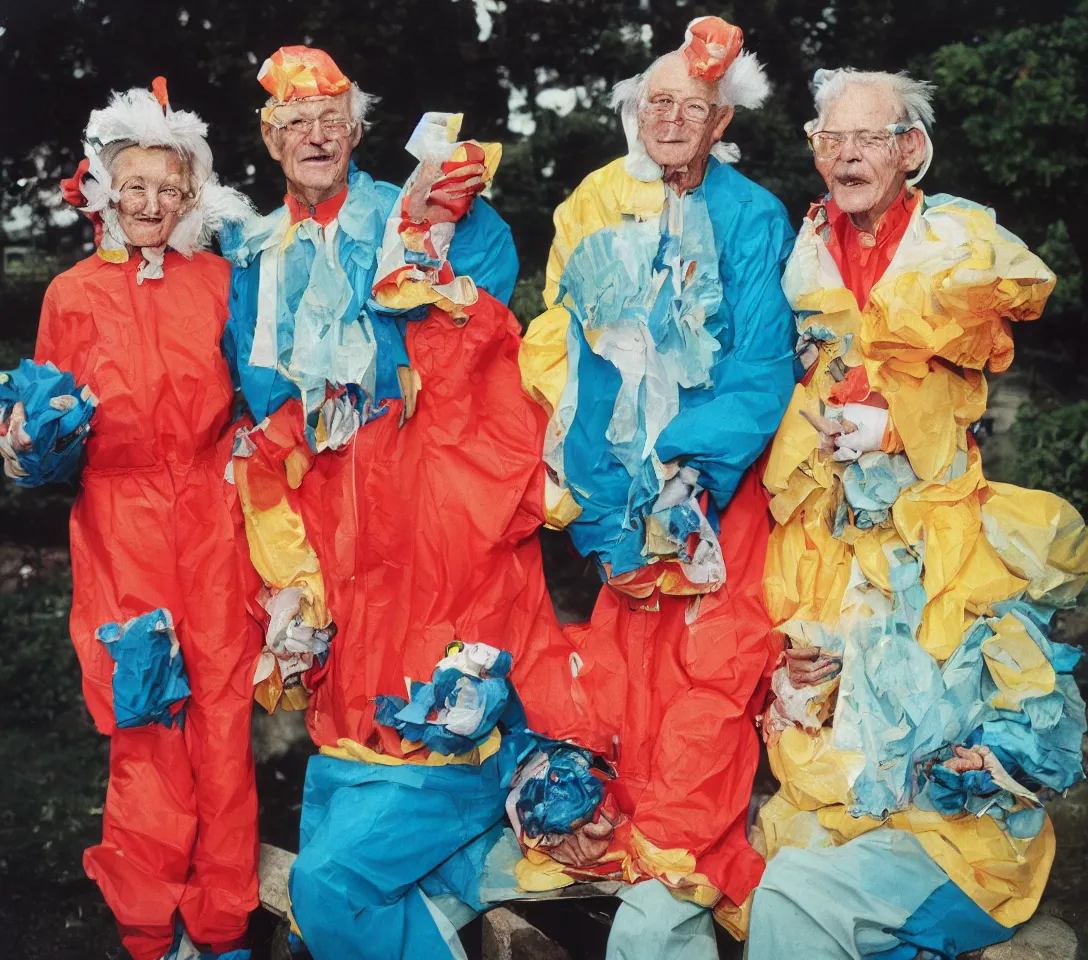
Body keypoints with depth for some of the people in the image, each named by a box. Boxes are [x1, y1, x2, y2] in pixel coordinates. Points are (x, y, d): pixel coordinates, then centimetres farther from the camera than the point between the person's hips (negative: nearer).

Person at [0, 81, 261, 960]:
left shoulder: (217, 279, 10)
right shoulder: (73, 293, 8)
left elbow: (247, 387, 19)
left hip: (210, 511, 1)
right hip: (121, 523, -1)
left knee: (222, 703, 0)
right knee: (144, 718, -2)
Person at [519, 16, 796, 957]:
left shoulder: (753, 219, -2)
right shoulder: (594, 210, 7)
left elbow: (763, 367, -8)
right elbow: (566, 346, 5)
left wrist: (685, 464, -17)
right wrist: (610, 497, -4)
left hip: (718, 474, -3)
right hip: (621, 476, 3)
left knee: (706, 660, -7)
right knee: (628, 654, 3)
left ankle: (680, 867, 1)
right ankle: (626, 828, 14)